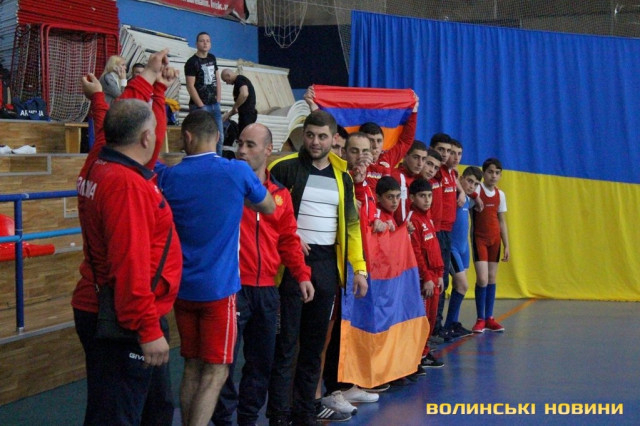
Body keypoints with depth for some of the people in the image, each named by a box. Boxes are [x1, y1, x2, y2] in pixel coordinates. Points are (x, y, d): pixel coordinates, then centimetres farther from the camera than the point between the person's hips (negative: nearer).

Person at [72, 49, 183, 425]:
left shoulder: (101, 163, 5)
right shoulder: (125, 184, -23)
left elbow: (126, 118, 25)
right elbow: (130, 264, -27)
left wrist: (151, 81, 37)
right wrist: (147, 329, -26)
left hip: (109, 312, 10)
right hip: (124, 323, -10)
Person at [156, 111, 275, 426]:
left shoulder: (168, 176, -4)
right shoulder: (238, 172, -8)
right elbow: (269, 207, 9)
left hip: (183, 287, 4)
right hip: (219, 287, -4)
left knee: (192, 367, 15)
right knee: (215, 372, -1)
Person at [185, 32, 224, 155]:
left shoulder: (212, 58, 14)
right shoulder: (192, 62, -7)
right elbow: (190, 87, -12)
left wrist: (218, 101, 7)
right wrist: (201, 106, -14)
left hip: (214, 105, 7)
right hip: (199, 105, -7)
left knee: (219, 137, 9)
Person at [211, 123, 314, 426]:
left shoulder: (280, 193, 9)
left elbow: (288, 238, 13)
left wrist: (302, 274, 7)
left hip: (266, 289, 5)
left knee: (262, 360, 13)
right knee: (226, 359, -1)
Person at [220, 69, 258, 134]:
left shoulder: (240, 80, -10)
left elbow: (244, 94, -31)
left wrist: (234, 107, -17)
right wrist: (229, 114, 21)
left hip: (247, 114, -10)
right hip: (246, 114, 10)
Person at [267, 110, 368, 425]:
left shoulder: (342, 176, 12)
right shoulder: (284, 168, -3)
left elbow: (351, 224, 12)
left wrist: (359, 268, 6)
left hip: (327, 265, 5)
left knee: (314, 341, 10)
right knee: (285, 341, -3)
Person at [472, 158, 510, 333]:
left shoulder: (500, 195, 8)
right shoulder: (476, 190, -8)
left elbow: (502, 222, 14)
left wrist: (506, 245, 12)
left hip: (495, 239, 5)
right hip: (479, 238, -5)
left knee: (492, 278, 8)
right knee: (482, 279, -10)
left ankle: (489, 318, 16)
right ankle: (480, 319, 1)